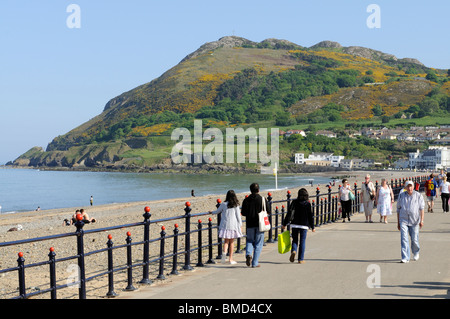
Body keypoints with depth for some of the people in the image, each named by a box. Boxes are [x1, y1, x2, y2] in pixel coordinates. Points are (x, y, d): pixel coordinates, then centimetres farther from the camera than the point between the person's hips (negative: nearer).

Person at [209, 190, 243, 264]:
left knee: (226, 241, 11)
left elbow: (217, 211, 12)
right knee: (231, 242, 9)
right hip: (233, 225, -1)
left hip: (225, 225, 1)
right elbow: (238, 216, -2)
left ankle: (224, 252, -18)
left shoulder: (223, 204, -2)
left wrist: (212, 212, 32)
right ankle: (230, 259, 11)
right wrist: (240, 225, 7)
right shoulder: (236, 205, -4)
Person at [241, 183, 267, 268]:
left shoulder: (246, 200, -2)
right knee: (258, 243, 6)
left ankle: (248, 254, -8)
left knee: (250, 241, 19)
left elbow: (243, 213, 0)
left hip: (250, 224, 2)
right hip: (260, 224, -2)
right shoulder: (263, 199, -6)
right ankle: (255, 263, 5)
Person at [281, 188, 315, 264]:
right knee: (302, 242, 8)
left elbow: (289, 213, -6)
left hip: (295, 224, 1)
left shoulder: (294, 202, -4)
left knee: (295, 240, 12)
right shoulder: (308, 204, -5)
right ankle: (301, 259, 7)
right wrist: (312, 227, 7)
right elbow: (310, 216, -2)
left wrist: (284, 224, -2)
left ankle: (293, 251, -17)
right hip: (304, 225, -1)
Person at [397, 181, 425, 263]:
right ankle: (405, 258, -10)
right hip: (403, 221, 1)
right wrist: (398, 223, 10)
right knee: (404, 239, -11)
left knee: (414, 240, 5)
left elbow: (422, 208, -5)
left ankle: (416, 252, 35)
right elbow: (398, 209, 10)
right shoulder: (401, 196, 4)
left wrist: (421, 220, -17)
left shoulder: (419, 196, 0)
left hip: (414, 221, -1)